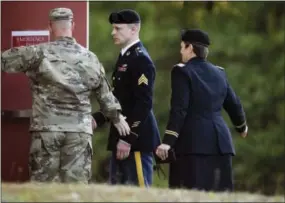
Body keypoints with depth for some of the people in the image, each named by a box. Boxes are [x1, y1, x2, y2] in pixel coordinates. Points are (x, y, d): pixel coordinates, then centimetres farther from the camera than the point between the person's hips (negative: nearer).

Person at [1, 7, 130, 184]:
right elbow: (105, 95, 18)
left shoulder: (39, 53, -4)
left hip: (46, 128, -2)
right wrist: (117, 116, 34)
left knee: (43, 183, 4)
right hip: (80, 131, 2)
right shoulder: (90, 58, 7)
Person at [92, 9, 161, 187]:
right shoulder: (125, 57, 16)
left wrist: (128, 139, -22)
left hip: (137, 139, -10)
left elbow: (144, 103, -20)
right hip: (123, 138, 10)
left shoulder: (141, 60, -13)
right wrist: (97, 119, 9)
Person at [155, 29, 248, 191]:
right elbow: (234, 105, 23)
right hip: (220, 141, 6)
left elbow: (179, 109, -13)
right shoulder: (219, 73, 15)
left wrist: (168, 142, -15)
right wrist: (242, 126, 43)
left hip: (193, 141, -6)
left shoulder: (182, 71, -3)